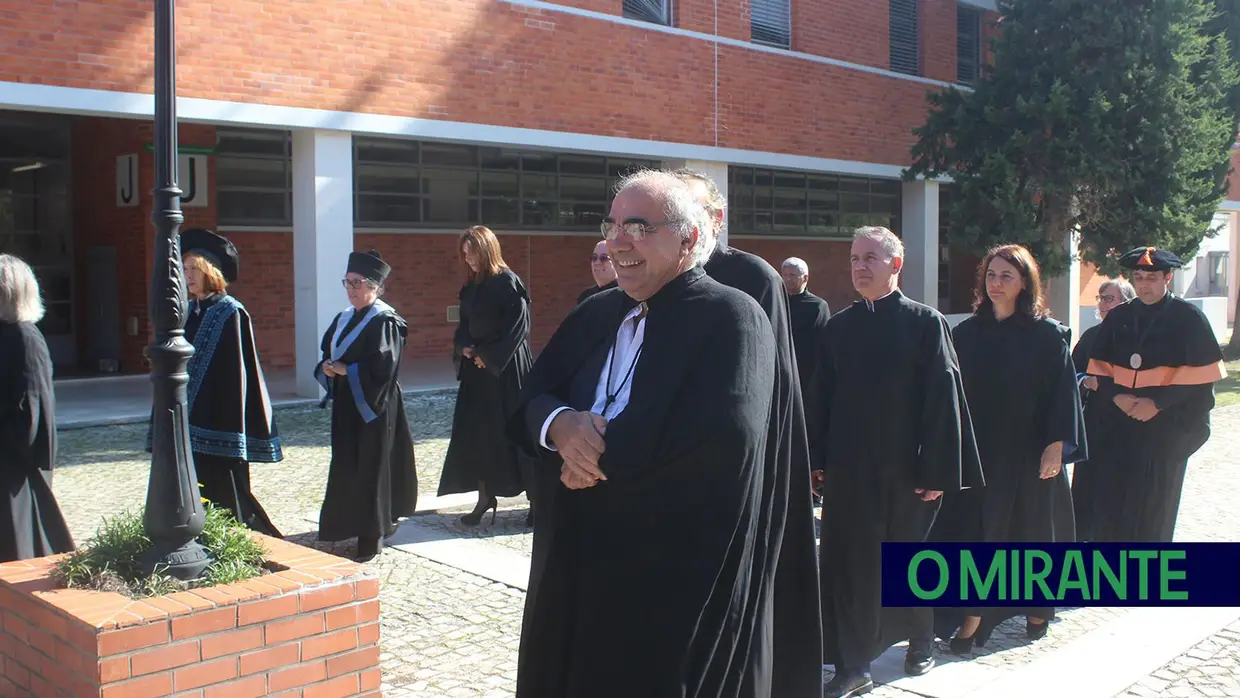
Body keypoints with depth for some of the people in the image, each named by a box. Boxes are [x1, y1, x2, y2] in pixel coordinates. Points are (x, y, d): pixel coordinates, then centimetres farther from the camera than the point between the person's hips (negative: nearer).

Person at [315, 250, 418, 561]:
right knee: (346, 468, 12)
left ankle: (372, 535, 4)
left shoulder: (385, 322, -12)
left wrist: (346, 370, -17)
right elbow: (327, 355, 18)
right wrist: (327, 368, -4)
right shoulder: (343, 319, 13)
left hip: (373, 406, -8)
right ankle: (350, 523, 25)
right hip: (346, 405, 8)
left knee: (371, 468, -3)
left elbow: (382, 367, -21)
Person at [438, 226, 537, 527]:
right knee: (475, 432, 5)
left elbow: (518, 325, -15)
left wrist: (489, 355, -14)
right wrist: (464, 347, -2)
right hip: (478, 366, 7)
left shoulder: (508, 282, -10)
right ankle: (485, 496, 15)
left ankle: (536, 498, 8)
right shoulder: (471, 287, 12)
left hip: (506, 367, -7)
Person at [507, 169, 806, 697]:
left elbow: (727, 431, -25)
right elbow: (530, 400, 9)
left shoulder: (731, 317, -11)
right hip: (579, 563, 7)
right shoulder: (595, 315, 12)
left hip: (682, 575, -7)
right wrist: (560, 425, -16)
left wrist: (603, 455, -15)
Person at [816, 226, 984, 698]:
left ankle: (921, 642, 36)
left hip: (907, 467, -2)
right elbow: (825, 396, 7)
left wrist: (937, 470, -12)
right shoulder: (838, 326, 5)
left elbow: (944, 398, -8)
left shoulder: (926, 323, -5)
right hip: (849, 467, 3)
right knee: (851, 564, 2)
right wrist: (820, 460, 2)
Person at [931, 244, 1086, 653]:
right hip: (977, 449, 3)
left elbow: (1062, 391, -7)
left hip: (1028, 451, -2)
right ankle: (971, 620, 9)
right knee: (975, 530, 2)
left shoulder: (1047, 335, -6)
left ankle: (1038, 605, 31)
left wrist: (1057, 445, -13)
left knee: (1032, 529, 10)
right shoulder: (967, 332, 3)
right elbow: (955, 391, 5)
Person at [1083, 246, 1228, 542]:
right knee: (1111, 499, 0)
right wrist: (1116, 396, -11)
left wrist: (1158, 402, -16)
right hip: (1117, 423, 3)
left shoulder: (1188, 318, -2)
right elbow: (1100, 368, 8)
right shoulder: (1118, 318, 8)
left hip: (1165, 424, -3)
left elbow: (1201, 374, -7)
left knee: (1154, 504, 4)